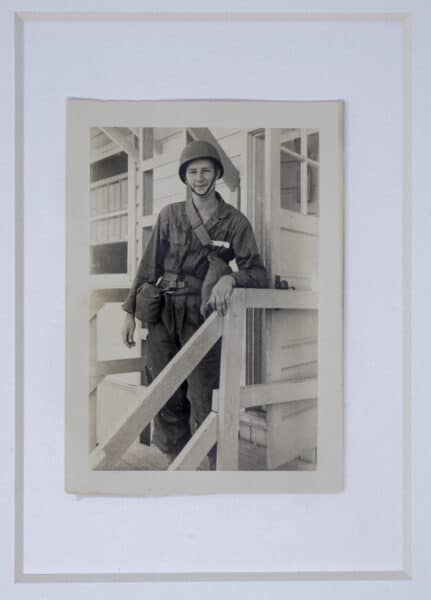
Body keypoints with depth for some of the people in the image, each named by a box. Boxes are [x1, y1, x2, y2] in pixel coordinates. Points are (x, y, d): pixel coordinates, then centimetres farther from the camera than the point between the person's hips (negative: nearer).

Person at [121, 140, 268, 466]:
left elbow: (258, 272, 0)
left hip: (201, 314, -2)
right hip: (163, 314, 2)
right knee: (166, 398, 6)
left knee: (203, 397, -4)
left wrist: (230, 278, -21)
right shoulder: (170, 215, 10)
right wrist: (130, 311, 10)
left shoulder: (235, 221, 4)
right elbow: (149, 266, 12)